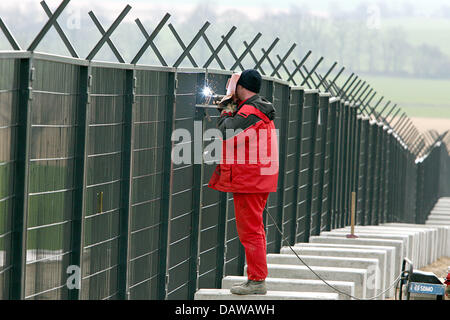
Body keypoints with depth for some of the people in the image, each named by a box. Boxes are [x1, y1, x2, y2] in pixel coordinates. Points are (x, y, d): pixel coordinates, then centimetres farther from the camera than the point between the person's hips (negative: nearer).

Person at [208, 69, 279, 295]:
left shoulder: (249, 112, -17)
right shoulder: (261, 110, 16)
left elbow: (226, 132, -21)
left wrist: (226, 114, -3)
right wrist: (230, 111, 10)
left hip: (248, 181, -10)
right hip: (259, 180, 10)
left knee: (250, 231, -7)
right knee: (254, 230, 16)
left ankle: (256, 281, -5)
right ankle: (257, 279, 21)